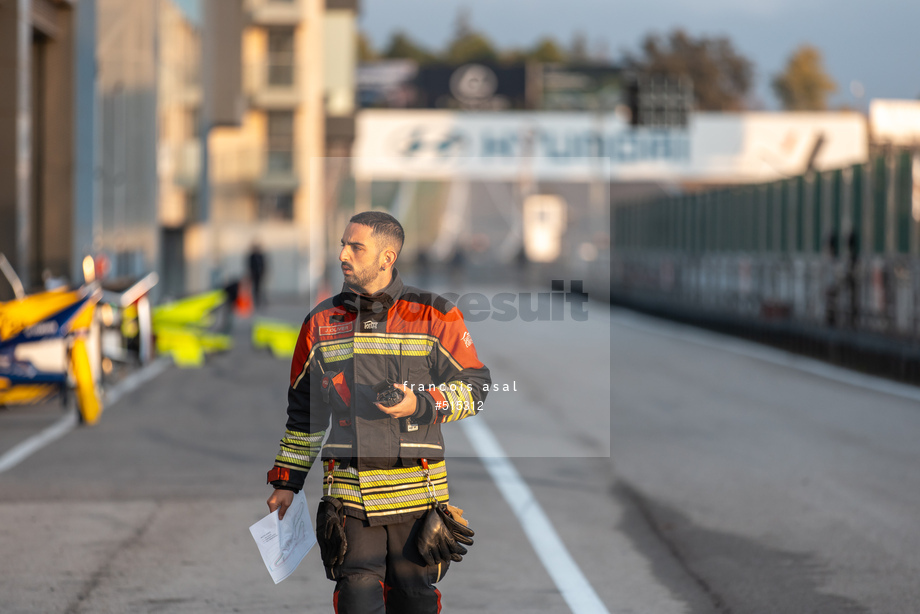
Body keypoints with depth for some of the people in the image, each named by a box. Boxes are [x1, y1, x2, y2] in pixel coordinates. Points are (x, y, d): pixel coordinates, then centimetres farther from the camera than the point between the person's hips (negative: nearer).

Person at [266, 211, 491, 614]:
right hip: (348, 488, 1)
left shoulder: (434, 316, 1)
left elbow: (475, 387, 3)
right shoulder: (322, 323, 9)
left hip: (418, 490, -1)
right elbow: (303, 409, 17)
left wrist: (421, 404, -15)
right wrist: (286, 481, 15)